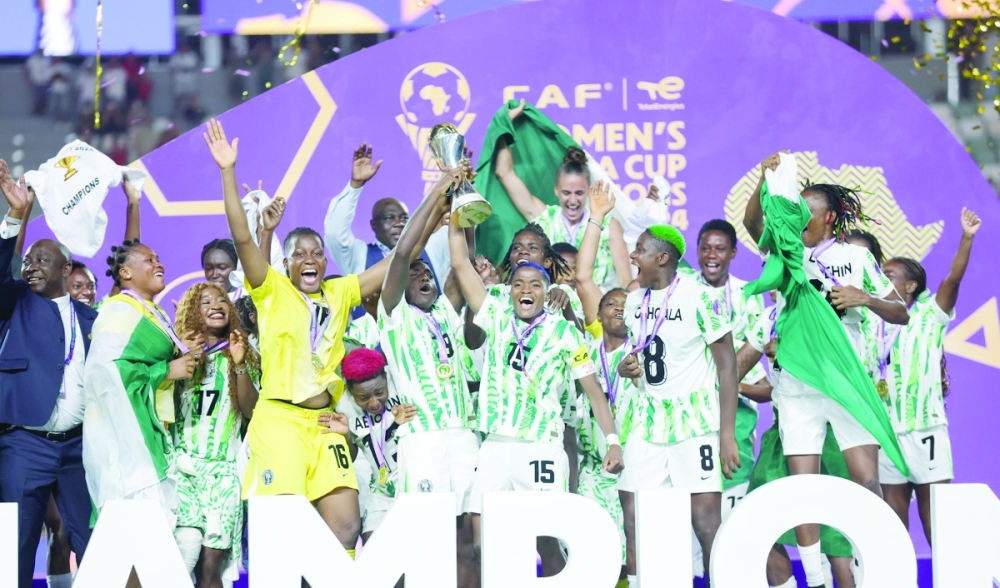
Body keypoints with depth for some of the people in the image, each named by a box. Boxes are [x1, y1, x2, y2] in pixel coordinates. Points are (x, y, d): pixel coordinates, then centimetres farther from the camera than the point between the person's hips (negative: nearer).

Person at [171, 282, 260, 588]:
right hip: (184, 463, -1)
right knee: (184, 556, -20)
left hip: (223, 467, 1)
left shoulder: (246, 356, 12)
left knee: (212, 563, -5)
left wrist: (239, 365, -10)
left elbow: (251, 410, 0)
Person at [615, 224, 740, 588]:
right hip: (646, 422, 6)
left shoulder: (698, 296, -10)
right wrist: (626, 367, -3)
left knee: (706, 521, -10)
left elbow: (727, 365, -9)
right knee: (634, 517, 1)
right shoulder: (634, 302, 9)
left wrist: (727, 434, -15)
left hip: (695, 422, -6)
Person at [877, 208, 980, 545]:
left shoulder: (928, 314, 1)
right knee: (893, 503, 5)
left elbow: (953, 278, -13)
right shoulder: (873, 324, 13)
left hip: (924, 425, -4)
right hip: (885, 426, 4)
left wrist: (967, 238, -26)